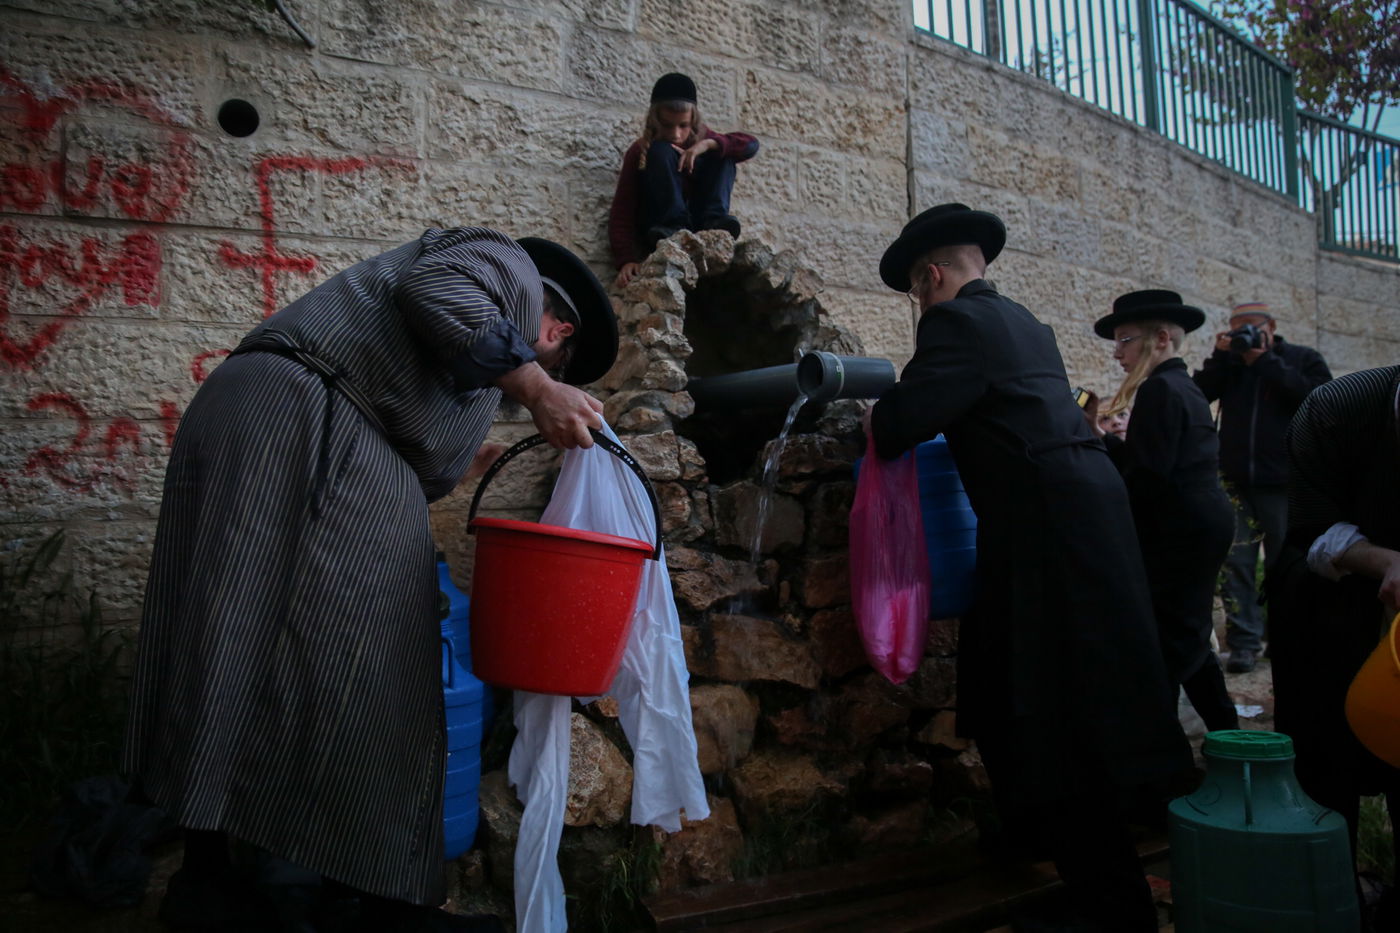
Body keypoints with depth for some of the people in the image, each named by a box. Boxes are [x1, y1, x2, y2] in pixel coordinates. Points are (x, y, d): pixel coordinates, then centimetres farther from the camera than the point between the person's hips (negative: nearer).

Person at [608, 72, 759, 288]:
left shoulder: (701, 138, 8)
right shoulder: (640, 151, -3)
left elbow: (751, 145, -6)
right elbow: (621, 213, -13)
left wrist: (708, 144, -22)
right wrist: (627, 260, -29)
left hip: (696, 227, 3)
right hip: (660, 231, -3)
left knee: (722, 152, -8)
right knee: (661, 151, -18)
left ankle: (713, 223, -29)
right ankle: (674, 230, -34)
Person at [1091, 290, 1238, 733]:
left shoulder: (1159, 389, -15)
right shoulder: (1184, 386, 15)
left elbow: (1147, 477, -21)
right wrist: (1100, 439, 9)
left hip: (1179, 532, -11)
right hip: (1205, 524, 11)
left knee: (1168, 640, -6)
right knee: (1189, 635, 19)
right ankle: (1225, 730, 29)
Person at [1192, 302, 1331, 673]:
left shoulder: (1304, 359, 7)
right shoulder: (1229, 363, 15)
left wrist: (1267, 361, -9)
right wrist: (1220, 356, -7)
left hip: (1283, 483, -2)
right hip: (1236, 482, 2)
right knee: (1236, 563, -3)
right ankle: (1244, 642, 0)